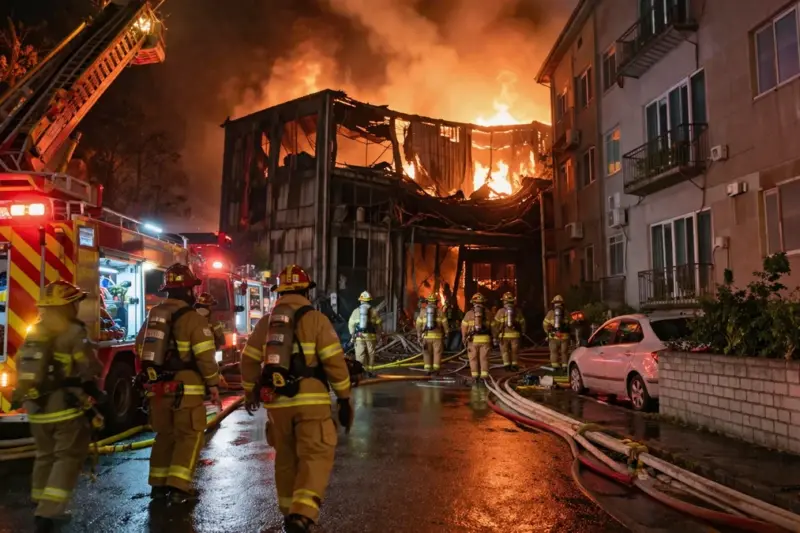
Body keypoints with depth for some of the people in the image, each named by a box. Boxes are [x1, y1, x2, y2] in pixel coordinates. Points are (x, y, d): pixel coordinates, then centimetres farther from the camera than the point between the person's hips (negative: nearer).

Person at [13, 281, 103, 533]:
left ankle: (42, 509, 31)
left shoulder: (33, 333, 8)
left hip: (37, 408, 8)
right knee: (68, 458, 0)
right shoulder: (73, 333, -15)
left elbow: (21, 365, 16)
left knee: (45, 456, 21)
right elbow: (91, 369, -16)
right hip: (67, 407, -7)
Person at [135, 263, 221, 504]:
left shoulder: (153, 315, 10)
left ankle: (158, 484, 23)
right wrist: (213, 384, -6)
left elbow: (140, 348, 17)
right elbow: (205, 356, -15)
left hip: (158, 387, 7)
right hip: (185, 388, -7)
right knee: (189, 436, 3)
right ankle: (178, 487, 0)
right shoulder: (193, 318, -12)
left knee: (164, 435, 18)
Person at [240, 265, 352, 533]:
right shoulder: (315, 319, -5)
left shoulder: (265, 322, 9)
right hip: (310, 400, -5)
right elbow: (335, 361, -8)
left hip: (276, 401, 5)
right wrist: (344, 399, -1)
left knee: (285, 458, 18)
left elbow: (249, 360, 14)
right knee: (315, 456, -2)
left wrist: (250, 392, 29)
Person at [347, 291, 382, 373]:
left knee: (360, 355, 4)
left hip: (359, 336, 0)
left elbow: (351, 324, 3)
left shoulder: (356, 311, 3)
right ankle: (369, 371, 11)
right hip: (371, 336, 0)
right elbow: (379, 324, 0)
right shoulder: (373, 311, 1)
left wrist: (353, 335, 12)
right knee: (370, 354, 9)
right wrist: (378, 335, 11)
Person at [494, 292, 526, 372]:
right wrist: (522, 332, 21)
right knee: (514, 351, 13)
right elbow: (522, 322, 8)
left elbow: (496, 324, -4)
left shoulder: (501, 311, -3)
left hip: (504, 335, -1)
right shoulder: (517, 310, 4)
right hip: (515, 334, 2)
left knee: (505, 350, 9)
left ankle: (507, 364, 0)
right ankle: (514, 365, 12)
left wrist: (495, 335, 3)